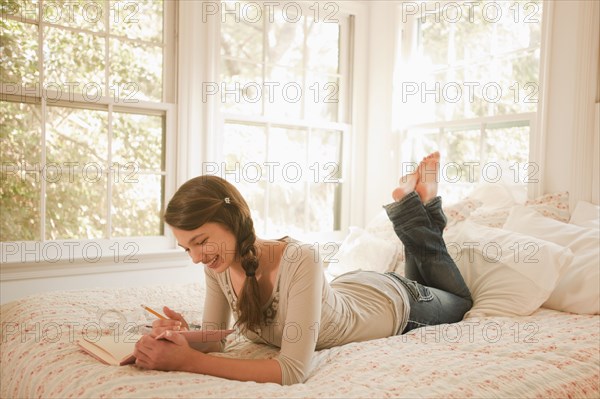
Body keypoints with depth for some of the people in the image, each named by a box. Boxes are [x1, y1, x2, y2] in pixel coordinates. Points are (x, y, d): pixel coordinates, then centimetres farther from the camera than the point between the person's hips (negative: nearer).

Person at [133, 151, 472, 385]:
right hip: (350, 289, 5)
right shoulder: (217, 265, -26)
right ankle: (411, 204, 38)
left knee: (459, 300, 31)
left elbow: (294, 370, -48)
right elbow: (214, 338, -17)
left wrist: (188, 361, -54)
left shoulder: (300, 261, -46)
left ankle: (421, 200, 32)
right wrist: (182, 338, -41)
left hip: (395, 303, -5)